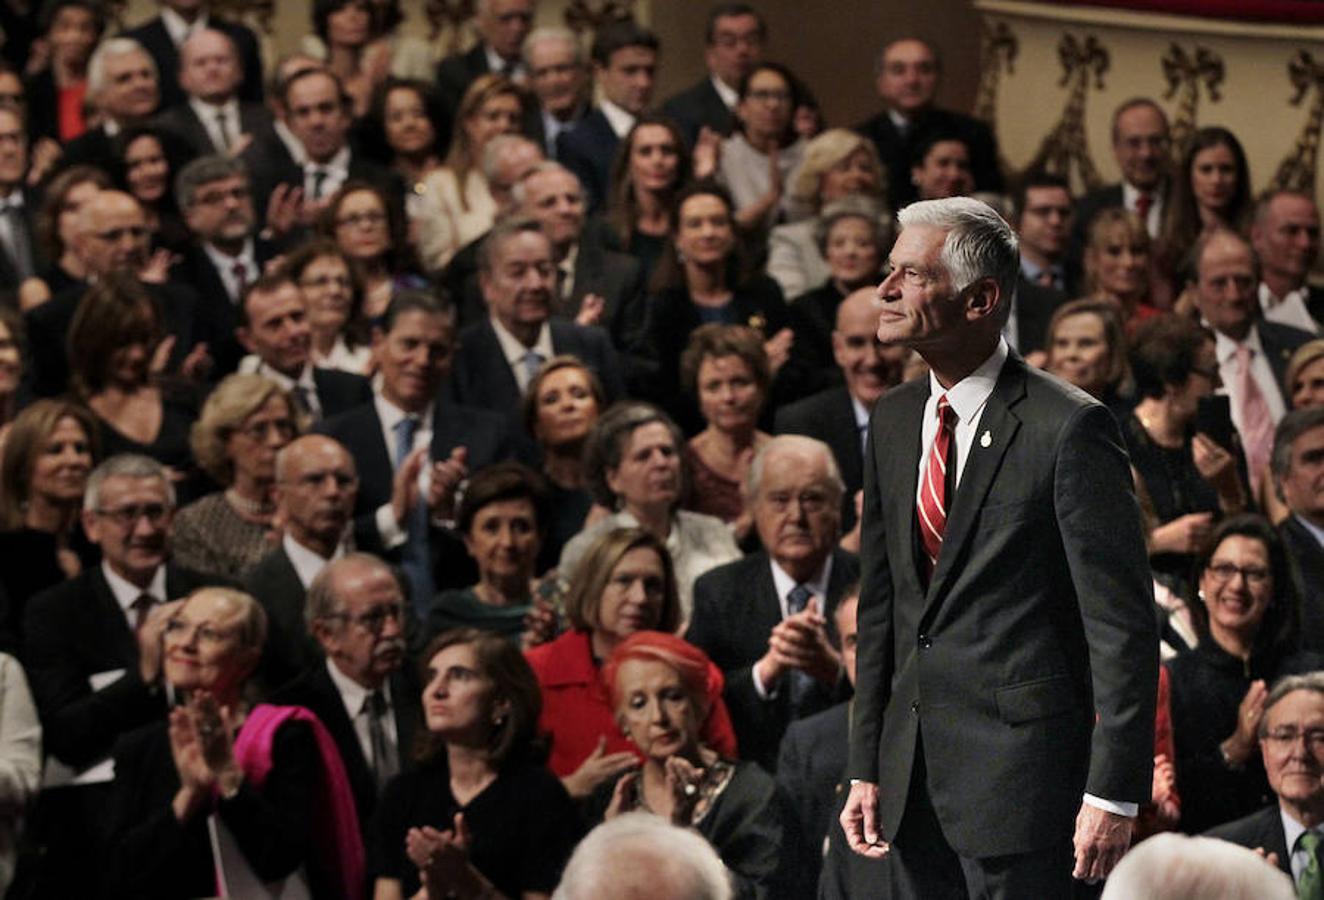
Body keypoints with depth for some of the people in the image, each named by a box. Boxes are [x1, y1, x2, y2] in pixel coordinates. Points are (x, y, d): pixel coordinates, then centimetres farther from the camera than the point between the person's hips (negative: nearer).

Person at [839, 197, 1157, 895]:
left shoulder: (1067, 428, -11)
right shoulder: (892, 421, 11)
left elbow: (1121, 622, -12)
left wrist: (1113, 792, -14)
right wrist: (866, 766, 12)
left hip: (1021, 777, -7)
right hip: (912, 774, 7)